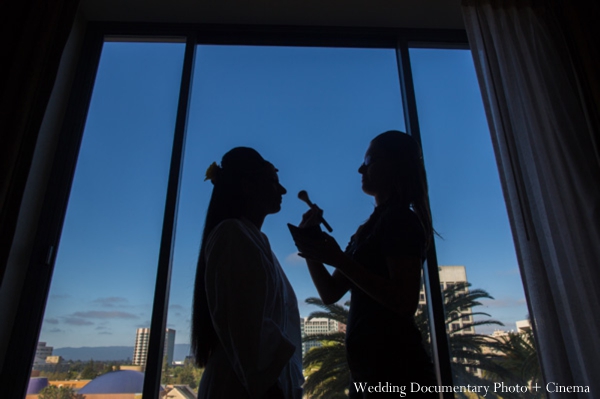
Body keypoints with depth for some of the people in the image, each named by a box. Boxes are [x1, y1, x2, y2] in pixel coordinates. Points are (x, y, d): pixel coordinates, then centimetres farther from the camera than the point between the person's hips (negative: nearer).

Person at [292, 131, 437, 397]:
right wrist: (311, 246, 0)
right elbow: (330, 293, 12)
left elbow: (405, 303, -23)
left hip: (394, 368, -8)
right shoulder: (370, 227, 14)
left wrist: (339, 260, -24)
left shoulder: (400, 219, -11)